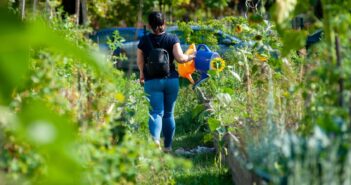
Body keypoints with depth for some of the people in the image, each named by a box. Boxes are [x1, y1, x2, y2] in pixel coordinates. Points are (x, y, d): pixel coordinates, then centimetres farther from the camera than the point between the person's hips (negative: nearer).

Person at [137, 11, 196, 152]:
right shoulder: (172, 39, -2)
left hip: (152, 81, -1)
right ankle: (168, 146, 19)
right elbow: (180, 58, -12)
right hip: (171, 80, 1)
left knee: (156, 112, -7)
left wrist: (142, 74, 24)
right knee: (169, 114, 13)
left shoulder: (144, 41, 0)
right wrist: (192, 56, 7)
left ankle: (155, 138, -35)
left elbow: (140, 62, 5)